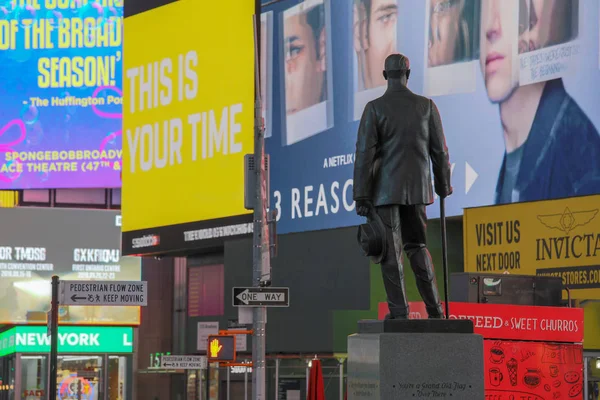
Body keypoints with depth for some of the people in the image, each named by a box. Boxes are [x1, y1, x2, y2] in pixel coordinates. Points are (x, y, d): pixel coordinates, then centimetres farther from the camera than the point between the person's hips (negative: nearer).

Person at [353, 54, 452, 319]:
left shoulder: (374, 108, -6)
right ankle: (434, 309, 8)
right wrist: (444, 186, 17)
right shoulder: (427, 106, 1)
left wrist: (361, 195, -7)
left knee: (391, 250, 1)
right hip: (417, 188, 3)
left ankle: (399, 311, -3)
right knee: (417, 246, 14)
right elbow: (439, 150, 4)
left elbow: (364, 153, -10)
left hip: (385, 188, -3)